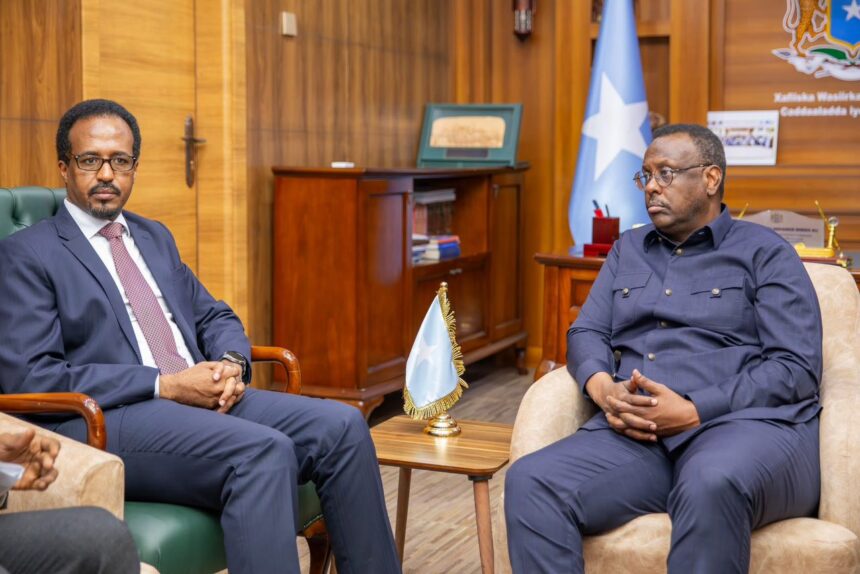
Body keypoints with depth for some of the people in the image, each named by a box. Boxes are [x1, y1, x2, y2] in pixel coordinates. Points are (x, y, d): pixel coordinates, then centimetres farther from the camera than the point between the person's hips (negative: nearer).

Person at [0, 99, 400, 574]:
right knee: (264, 453, -33)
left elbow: (214, 316, 25)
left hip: (203, 398, 7)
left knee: (341, 426, -16)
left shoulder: (156, 237, 24)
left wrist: (231, 363, -2)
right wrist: (165, 385, -15)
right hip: (108, 423, -7)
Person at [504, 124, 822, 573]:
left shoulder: (765, 253, 8)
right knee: (529, 482, -26)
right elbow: (586, 333, 18)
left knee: (711, 485, -42)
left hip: (748, 424, -4)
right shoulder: (627, 250, 25)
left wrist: (693, 411, -14)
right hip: (635, 434, 4)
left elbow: (796, 367, -2)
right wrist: (604, 389, -7)